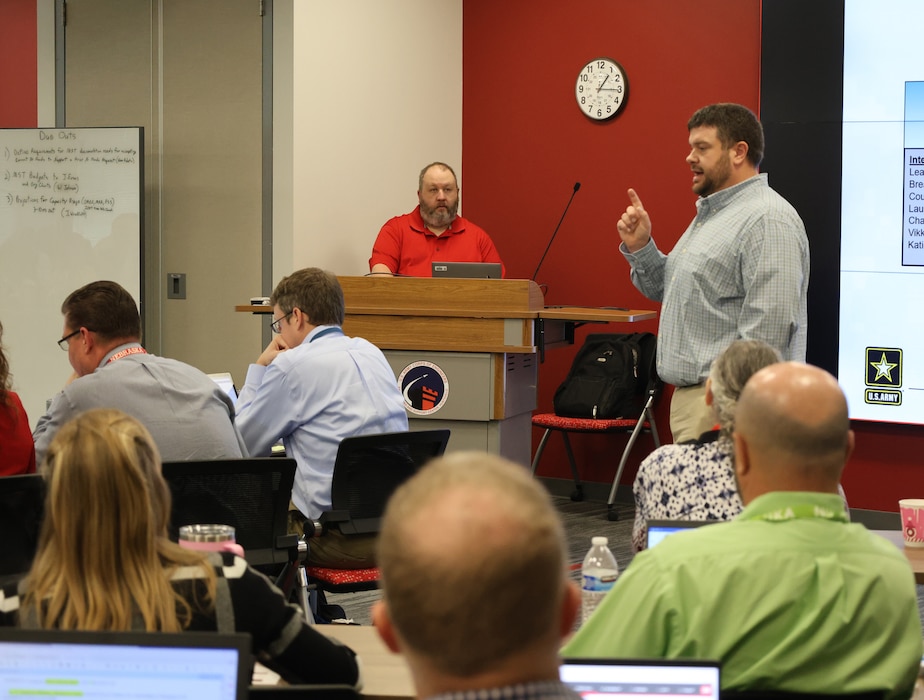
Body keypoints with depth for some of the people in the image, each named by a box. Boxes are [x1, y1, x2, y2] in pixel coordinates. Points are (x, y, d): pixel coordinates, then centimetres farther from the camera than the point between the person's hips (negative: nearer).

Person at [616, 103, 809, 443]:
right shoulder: (710, 213, 20)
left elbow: (768, 328, -22)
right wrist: (639, 248, 9)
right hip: (690, 393, 10)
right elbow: (667, 290, 27)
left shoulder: (767, 219, -15)